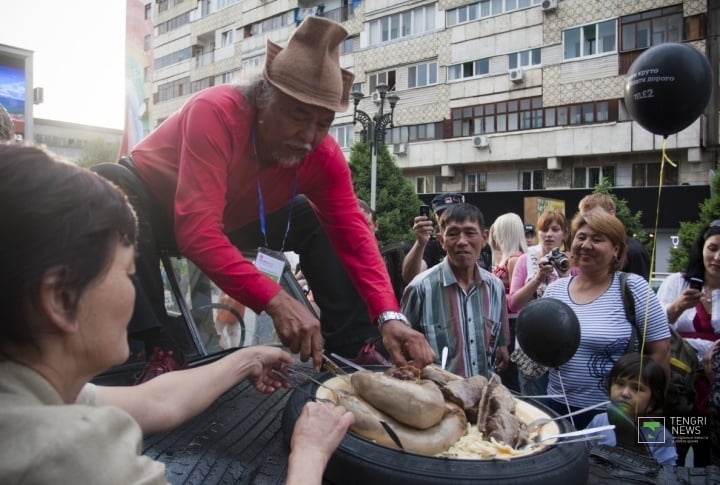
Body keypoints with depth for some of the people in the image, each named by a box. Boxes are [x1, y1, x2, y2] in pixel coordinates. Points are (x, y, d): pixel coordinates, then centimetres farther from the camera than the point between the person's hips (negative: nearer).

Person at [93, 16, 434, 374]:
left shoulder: (324, 156, -21)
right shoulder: (215, 112, -37)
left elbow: (354, 237, -22)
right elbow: (197, 230, -45)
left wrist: (389, 316, -37)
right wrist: (275, 300, -54)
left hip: (233, 221, 5)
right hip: (149, 201, -4)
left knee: (315, 222, -9)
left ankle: (354, 353, -4)